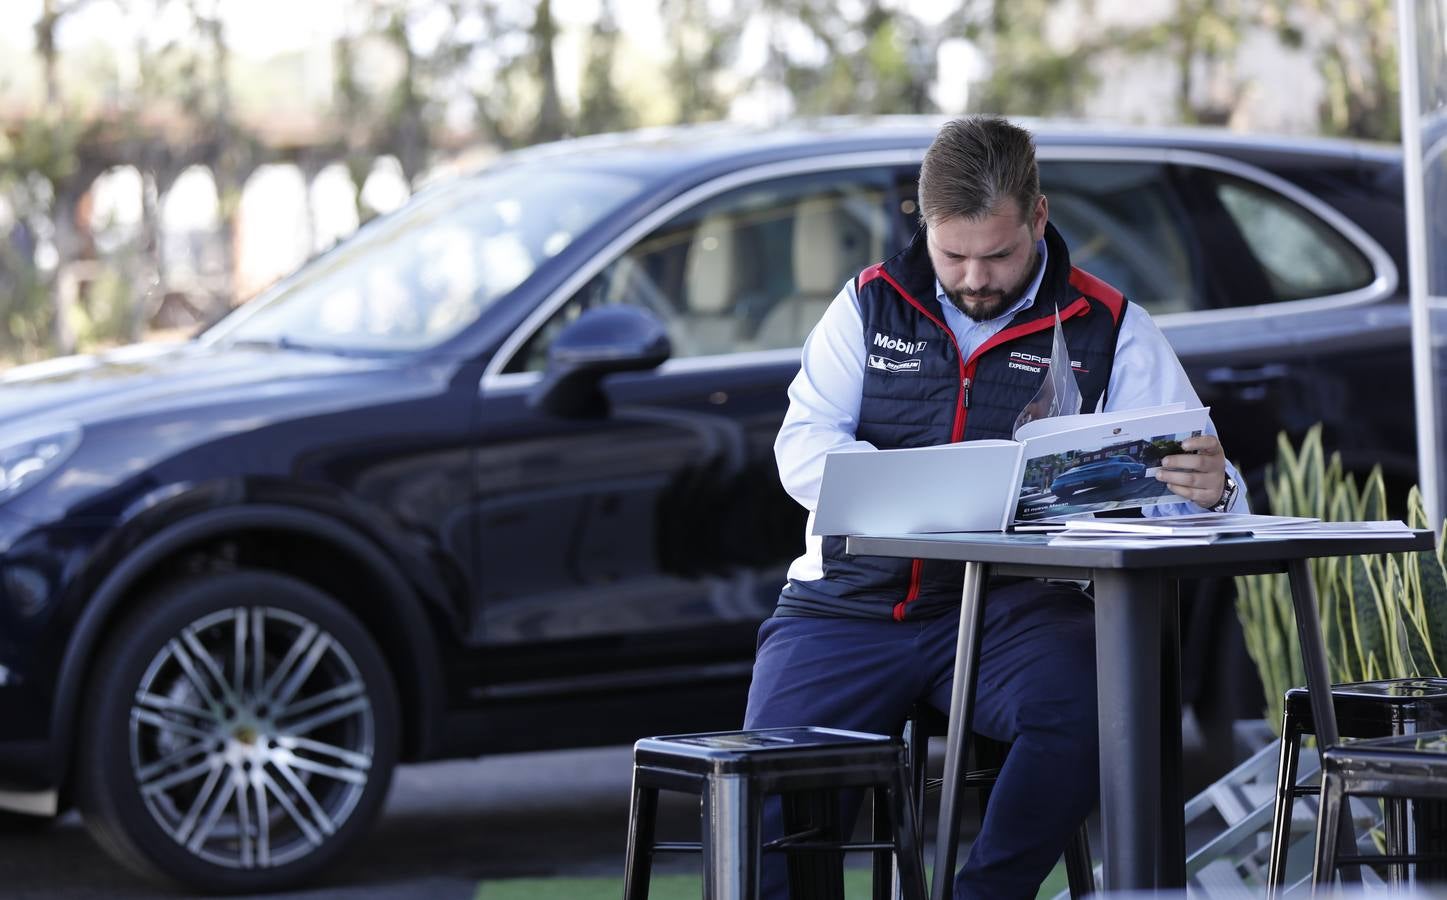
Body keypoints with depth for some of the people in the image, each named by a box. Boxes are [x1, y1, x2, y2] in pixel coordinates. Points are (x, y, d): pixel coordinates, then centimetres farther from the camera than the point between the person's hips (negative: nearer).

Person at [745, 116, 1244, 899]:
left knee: (1083, 709, -33)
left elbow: (1179, 478, -1)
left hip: (1012, 606, -1)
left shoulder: (1108, 329, 6)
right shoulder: (871, 306, 11)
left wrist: (1209, 487, -28)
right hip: (853, 598, 1)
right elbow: (803, 447, 1)